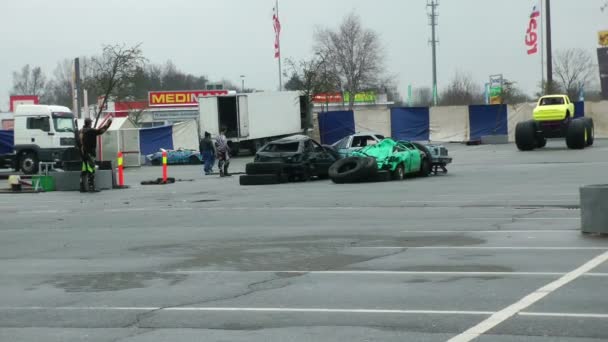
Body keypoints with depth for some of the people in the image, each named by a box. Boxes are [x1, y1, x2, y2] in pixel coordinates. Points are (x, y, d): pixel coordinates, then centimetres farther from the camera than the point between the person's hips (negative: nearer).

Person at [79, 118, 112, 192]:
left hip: (83, 153, 8)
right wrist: (108, 123, 2)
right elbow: (101, 131, -9)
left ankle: (82, 187, 11)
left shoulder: (81, 131, 10)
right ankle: (91, 187, -10)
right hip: (89, 153, -8)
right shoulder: (90, 131, -13)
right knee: (91, 170, -7)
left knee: (84, 171, 11)